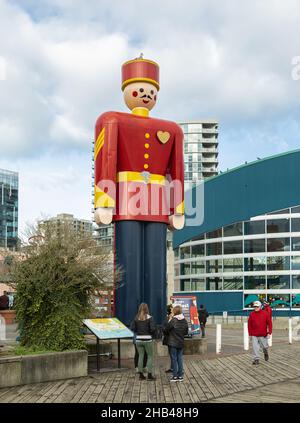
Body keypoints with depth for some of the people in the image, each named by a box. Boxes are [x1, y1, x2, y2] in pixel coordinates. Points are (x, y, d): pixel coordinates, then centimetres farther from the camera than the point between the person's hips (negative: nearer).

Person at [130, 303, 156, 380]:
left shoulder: (136, 318, 0)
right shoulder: (149, 318, -10)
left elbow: (132, 328, -2)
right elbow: (153, 329, -16)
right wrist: (152, 333, 5)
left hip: (138, 339, 4)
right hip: (147, 340, -4)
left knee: (140, 356, 12)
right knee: (150, 356, 7)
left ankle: (141, 375, 17)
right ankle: (149, 375, 5)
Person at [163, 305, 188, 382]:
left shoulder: (173, 320, -17)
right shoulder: (185, 321, 0)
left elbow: (166, 330, -9)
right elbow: (186, 332, 9)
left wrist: (169, 333, 11)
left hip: (173, 343, -5)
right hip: (181, 343, 5)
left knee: (174, 359, 3)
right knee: (180, 359, 11)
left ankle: (175, 376, 5)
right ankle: (180, 376, 14)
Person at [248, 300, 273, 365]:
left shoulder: (265, 313, -4)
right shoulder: (251, 314, 0)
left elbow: (269, 323, -2)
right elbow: (249, 325, 5)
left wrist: (269, 332, -8)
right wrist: (250, 334, 3)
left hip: (263, 335, -1)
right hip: (254, 335, 1)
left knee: (264, 346, 13)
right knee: (255, 347, -4)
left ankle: (265, 352, 46)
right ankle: (256, 359, 6)